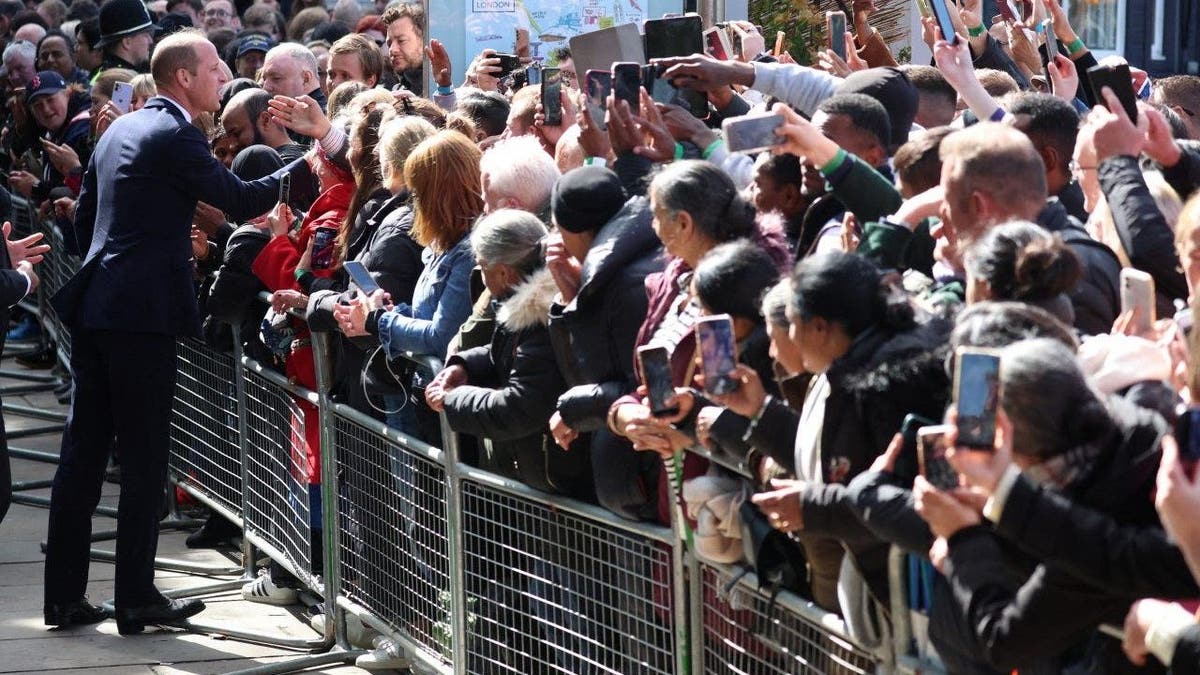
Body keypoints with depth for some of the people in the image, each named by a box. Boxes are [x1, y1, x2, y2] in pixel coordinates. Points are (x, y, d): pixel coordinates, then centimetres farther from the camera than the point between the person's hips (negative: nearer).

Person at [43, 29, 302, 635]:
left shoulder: (119, 130, 16)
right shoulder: (176, 136, -11)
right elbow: (242, 201, -14)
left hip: (93, 310, 8)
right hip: (142, 312, -8)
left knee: (82, 453, 9)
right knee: (144, 459, -2)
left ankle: (64, 596, 11)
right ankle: (136, 600, 1)